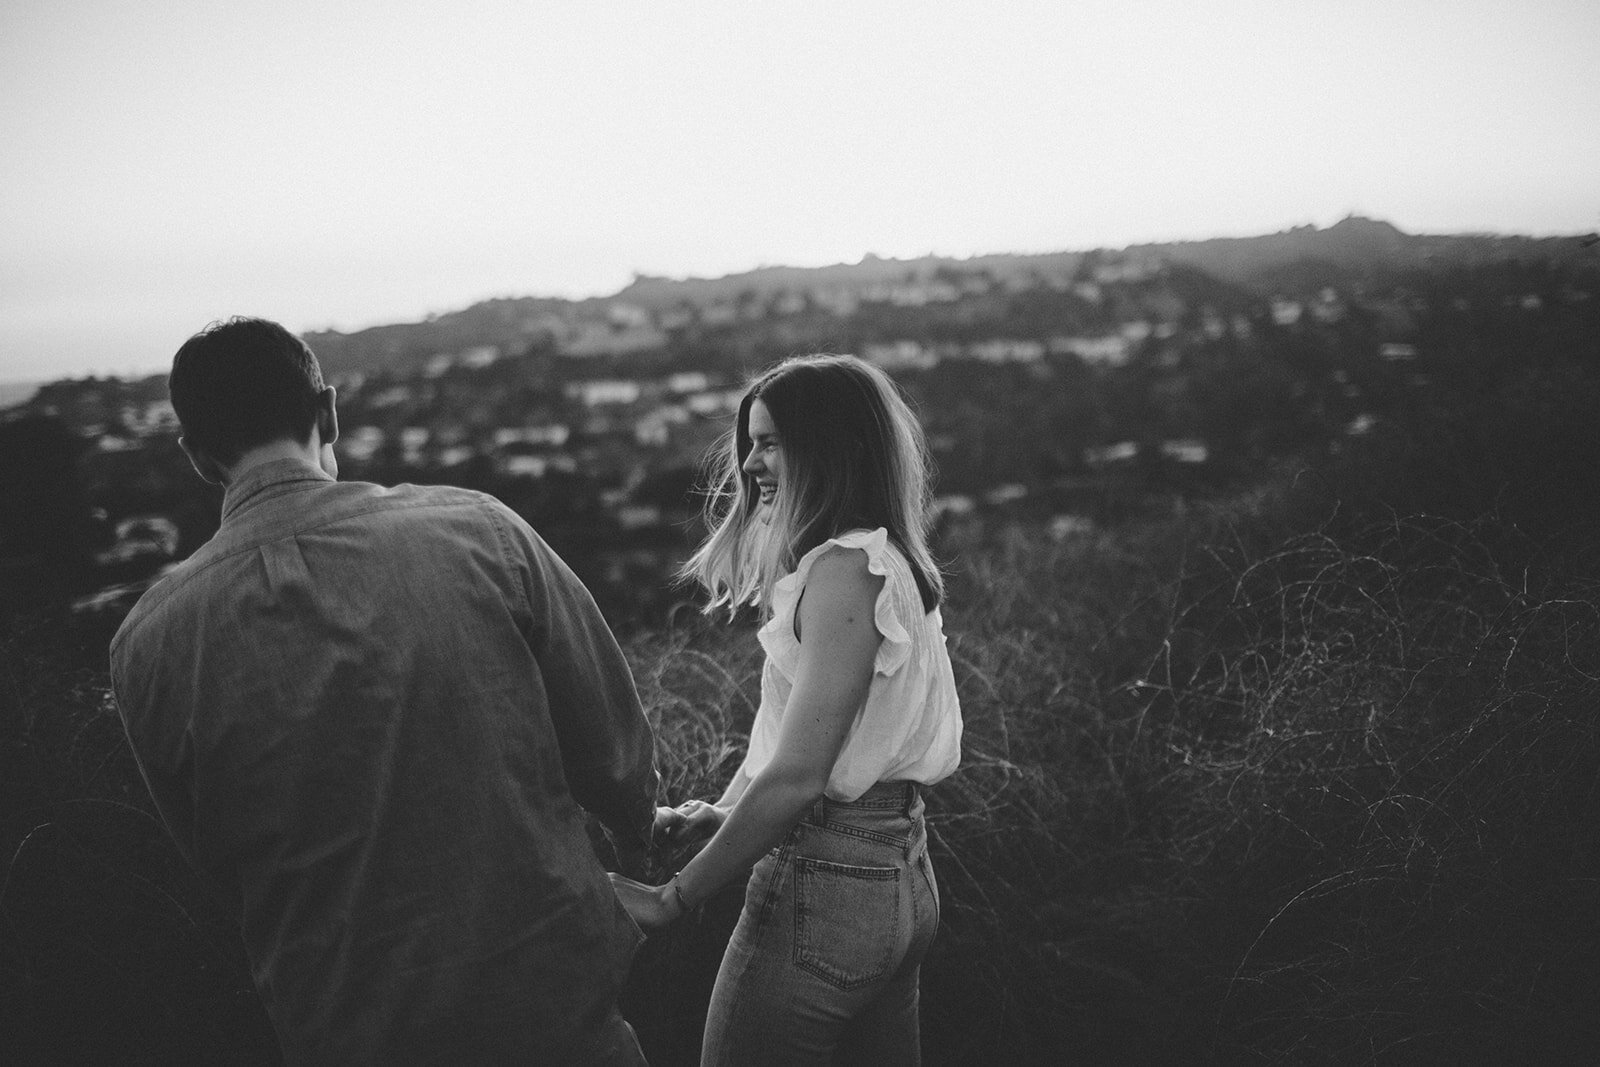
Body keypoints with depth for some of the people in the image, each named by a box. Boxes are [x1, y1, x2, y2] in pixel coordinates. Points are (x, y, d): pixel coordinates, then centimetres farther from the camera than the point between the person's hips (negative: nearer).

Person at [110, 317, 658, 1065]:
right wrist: (639, 828, 16)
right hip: (558, 1004, -1)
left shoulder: (148, 645, -9)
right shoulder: (476, 529, -14)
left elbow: (213, 861, 4)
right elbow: (614, 750, -7)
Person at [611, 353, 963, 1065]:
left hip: (824, 886, -9)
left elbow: (798, 777, -22)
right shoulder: (891, 561, 12)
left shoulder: (845, 570, -17)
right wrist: (723, 811, 5)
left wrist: (671, 900, -16)